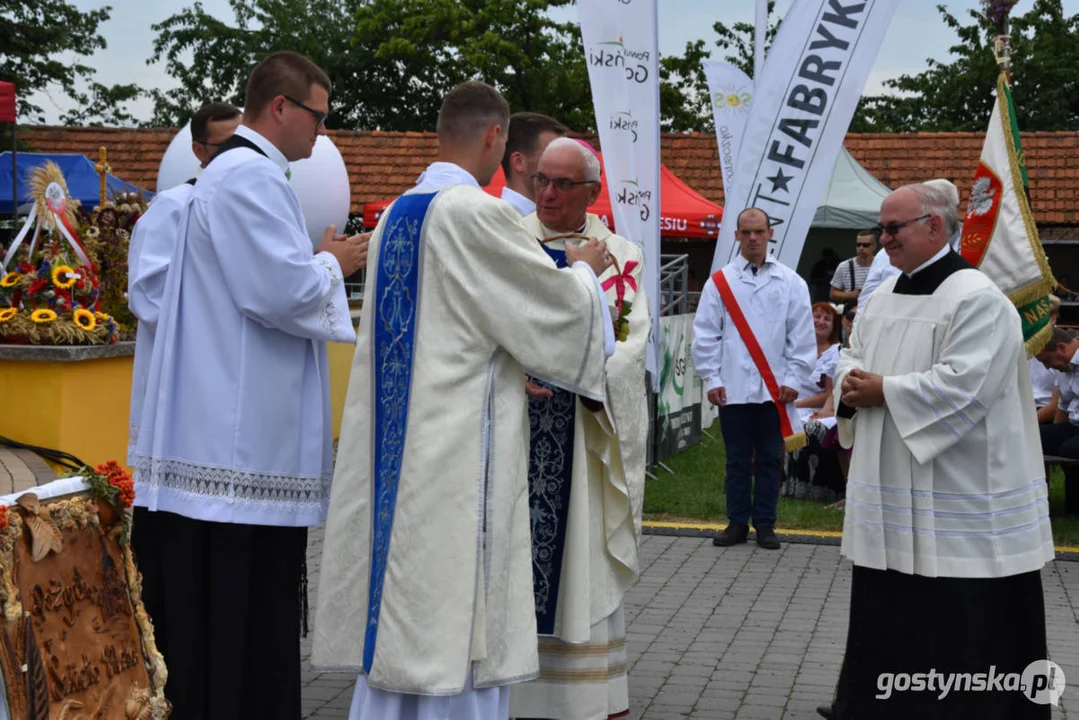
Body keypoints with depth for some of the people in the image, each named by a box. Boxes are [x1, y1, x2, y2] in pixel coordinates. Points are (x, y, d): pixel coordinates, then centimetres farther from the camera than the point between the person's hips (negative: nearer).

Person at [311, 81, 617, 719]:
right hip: (457, 446, -8)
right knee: (454, 617, -2)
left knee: (398, 614, 13)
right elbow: (558, 309, -6)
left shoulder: (395, 216, 12)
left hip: (396, 445, 8)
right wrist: (585, 270, 14)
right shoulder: (477, 212, -13)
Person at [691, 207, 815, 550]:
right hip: (732, 387, 0)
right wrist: (711, 379, -2)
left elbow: (802, 336, 4)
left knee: (770, 459, 6)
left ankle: (765, 525, 15)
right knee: (737, 459, 7)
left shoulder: (791, 282, 3)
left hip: (775, 388, 0)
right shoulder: (720, 281, 3)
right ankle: (737, 523, 15)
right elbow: (706, 335, 3)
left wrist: (793, 379, -2)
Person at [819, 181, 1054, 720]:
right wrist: (850, 382, -6)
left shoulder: (976, 298, -15)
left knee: (961, 630, -1)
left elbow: (962, 386, -24)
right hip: (892, 492, 9)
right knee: (888, 616, 17)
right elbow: (853, 357, 18)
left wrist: (884, 391, -17)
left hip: (958, 502, -8)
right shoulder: (884, 296, 13)